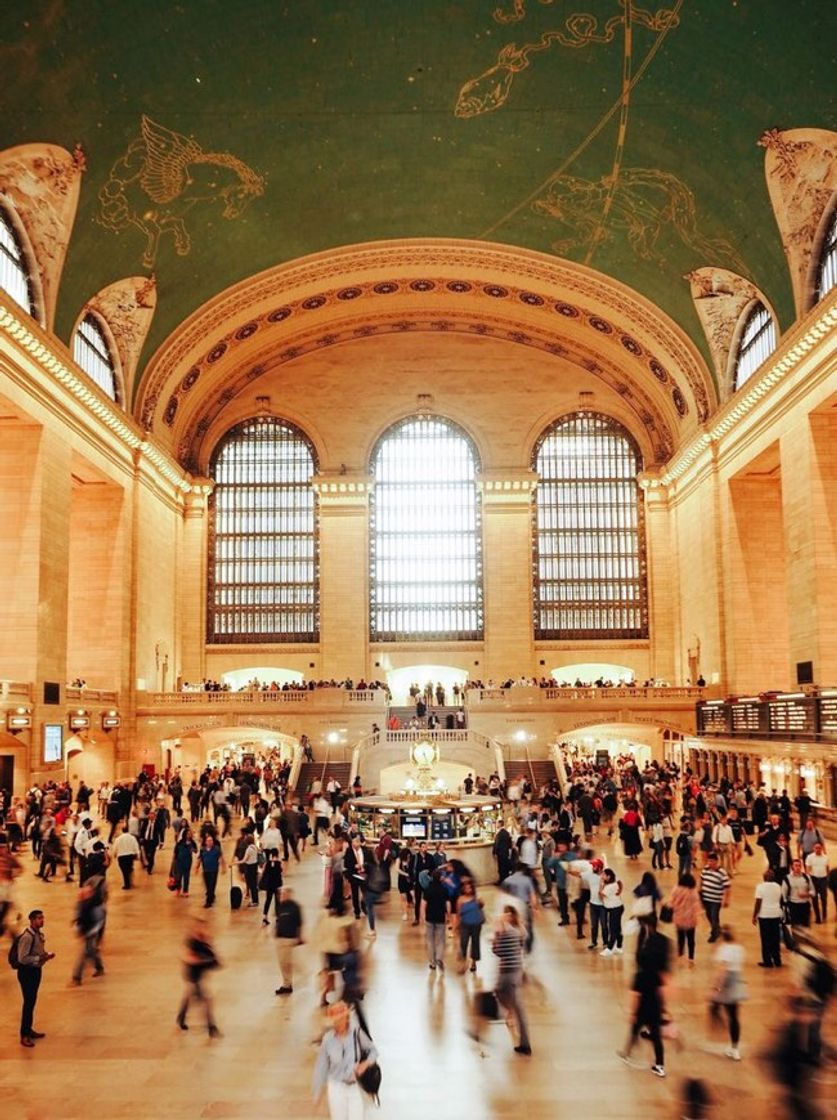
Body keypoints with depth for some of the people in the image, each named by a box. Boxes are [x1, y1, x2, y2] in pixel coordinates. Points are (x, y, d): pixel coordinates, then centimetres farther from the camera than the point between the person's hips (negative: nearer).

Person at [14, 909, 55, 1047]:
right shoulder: (27, 937, -24)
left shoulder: (39, 933, 4)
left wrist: (46, 955, -3)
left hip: (36, 970, 9)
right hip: (27, 971, -9)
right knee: (28, 1002, -3)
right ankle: (24, 1035, 7)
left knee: (32, 1001, 18)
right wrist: (40, 958, -26)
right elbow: (22, 958, -24)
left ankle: (29, 1029, 32)